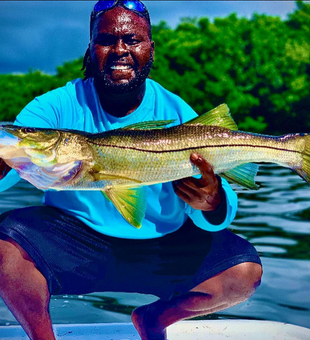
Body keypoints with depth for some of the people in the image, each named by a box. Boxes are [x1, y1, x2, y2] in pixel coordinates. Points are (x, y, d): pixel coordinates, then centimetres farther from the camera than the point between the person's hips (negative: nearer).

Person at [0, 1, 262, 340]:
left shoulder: (180, 117, -7)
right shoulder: (57, 107, -9)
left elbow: (218, 219, -11)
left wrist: (212, 202, -36)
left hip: (163, 246, 2)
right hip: (74, 237, -1)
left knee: (246, 271, -13)